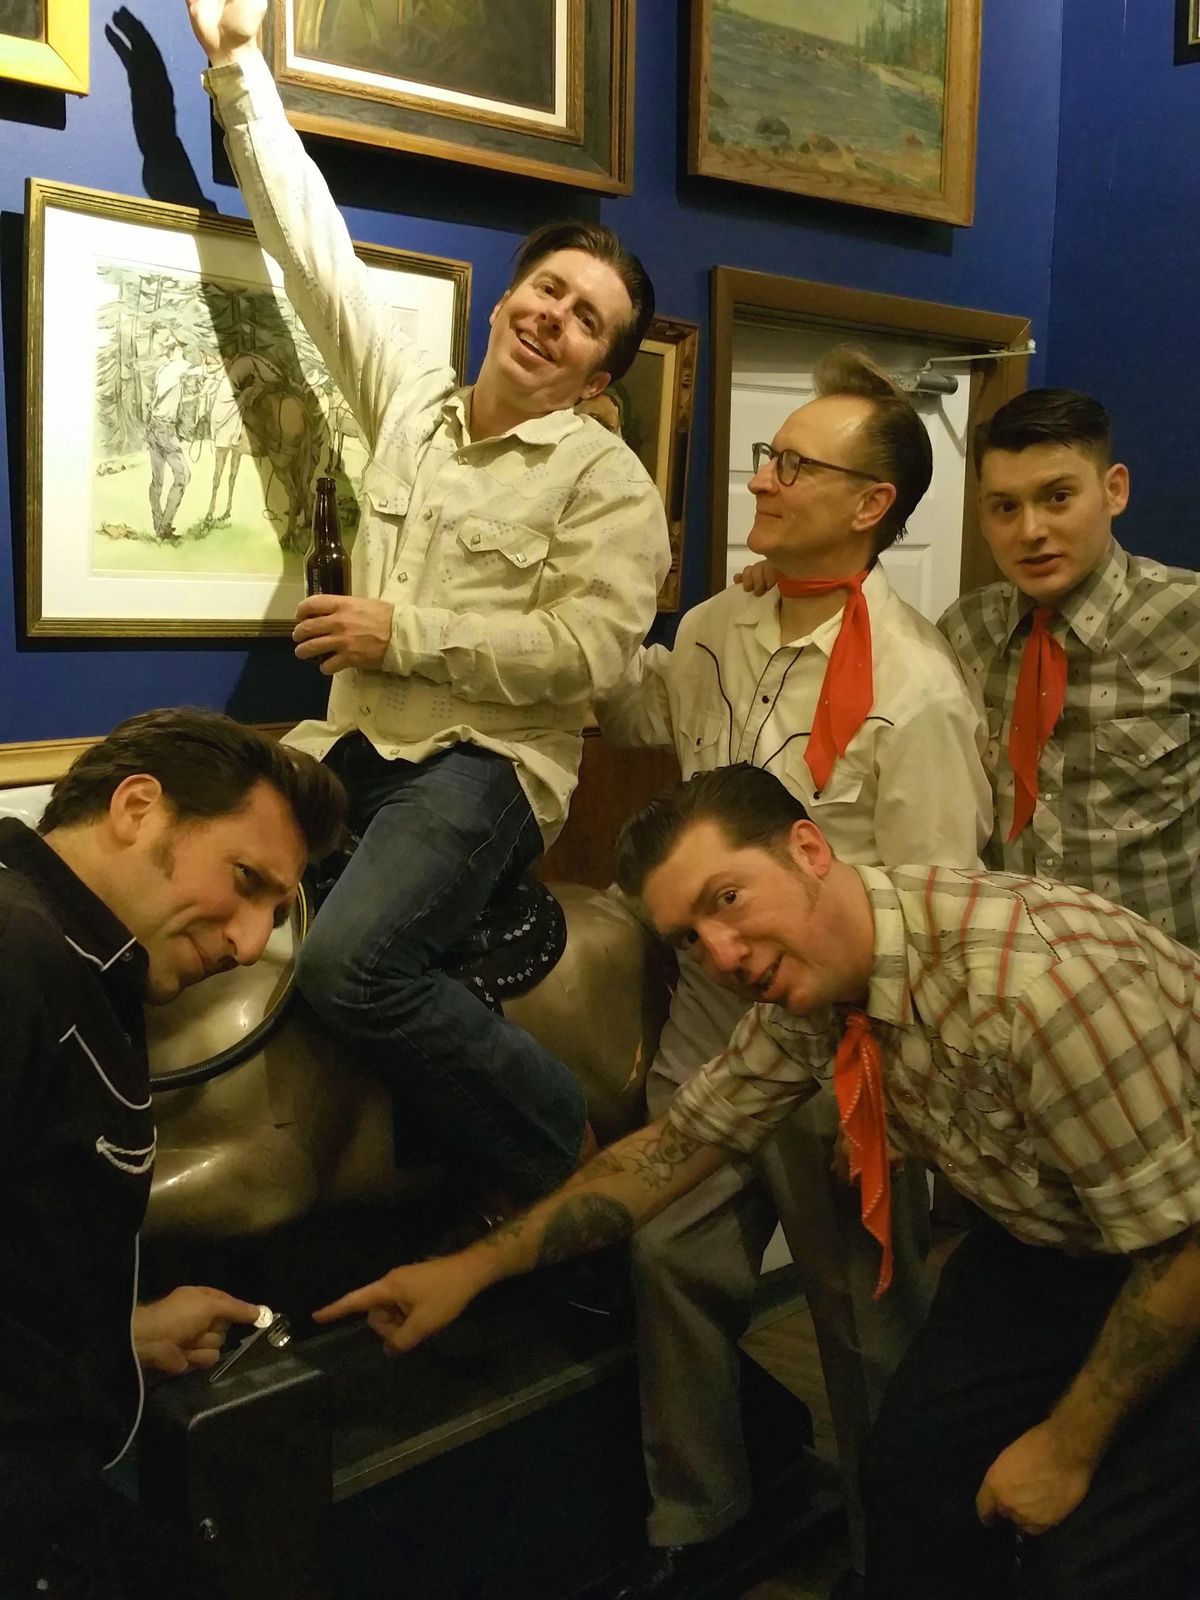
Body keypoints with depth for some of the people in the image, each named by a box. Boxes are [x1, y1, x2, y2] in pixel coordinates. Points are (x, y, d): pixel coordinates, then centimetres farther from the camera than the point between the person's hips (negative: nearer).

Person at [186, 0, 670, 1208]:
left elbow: (586, 652, -15)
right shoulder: (406, 399, 12)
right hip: (352, 744, 6)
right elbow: (314, 247, 14)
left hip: (487, 762, -6)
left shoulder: (607, 480, -3)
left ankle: (572, 1164, -9)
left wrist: (404, 633, -13)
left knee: (348, 964, -29)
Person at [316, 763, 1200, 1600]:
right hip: (1051, 1243, 6)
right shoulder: (804, 987, -11)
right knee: (913, 1468, 0)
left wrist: (1069, 1445, -16)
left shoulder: (1035, 988, -36)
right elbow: (677, 1143, -1)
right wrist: (475, 1268, -1)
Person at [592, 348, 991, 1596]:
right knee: (675, 1265, 16)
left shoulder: (915, 696, -22)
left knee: (863, 1318, 15)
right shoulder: (716, 630, -1)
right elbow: (630, 709, 21)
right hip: (710, 1023, 6)